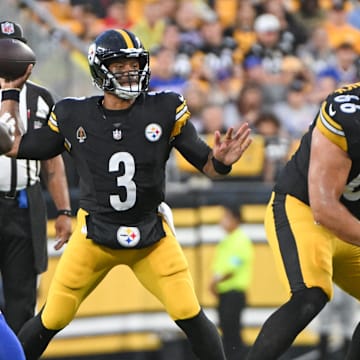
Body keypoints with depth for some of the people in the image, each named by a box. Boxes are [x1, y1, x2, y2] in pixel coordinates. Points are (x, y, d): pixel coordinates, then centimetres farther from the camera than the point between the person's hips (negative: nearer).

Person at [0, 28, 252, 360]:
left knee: (190, 316, -11)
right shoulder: (74, 117, -4)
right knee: (51, 320, 1)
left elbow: (206, 165, -5)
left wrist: (221, 161, -27)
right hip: (94, 233, 1)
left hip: (152, 234, -1)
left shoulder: (165, 111, -7)